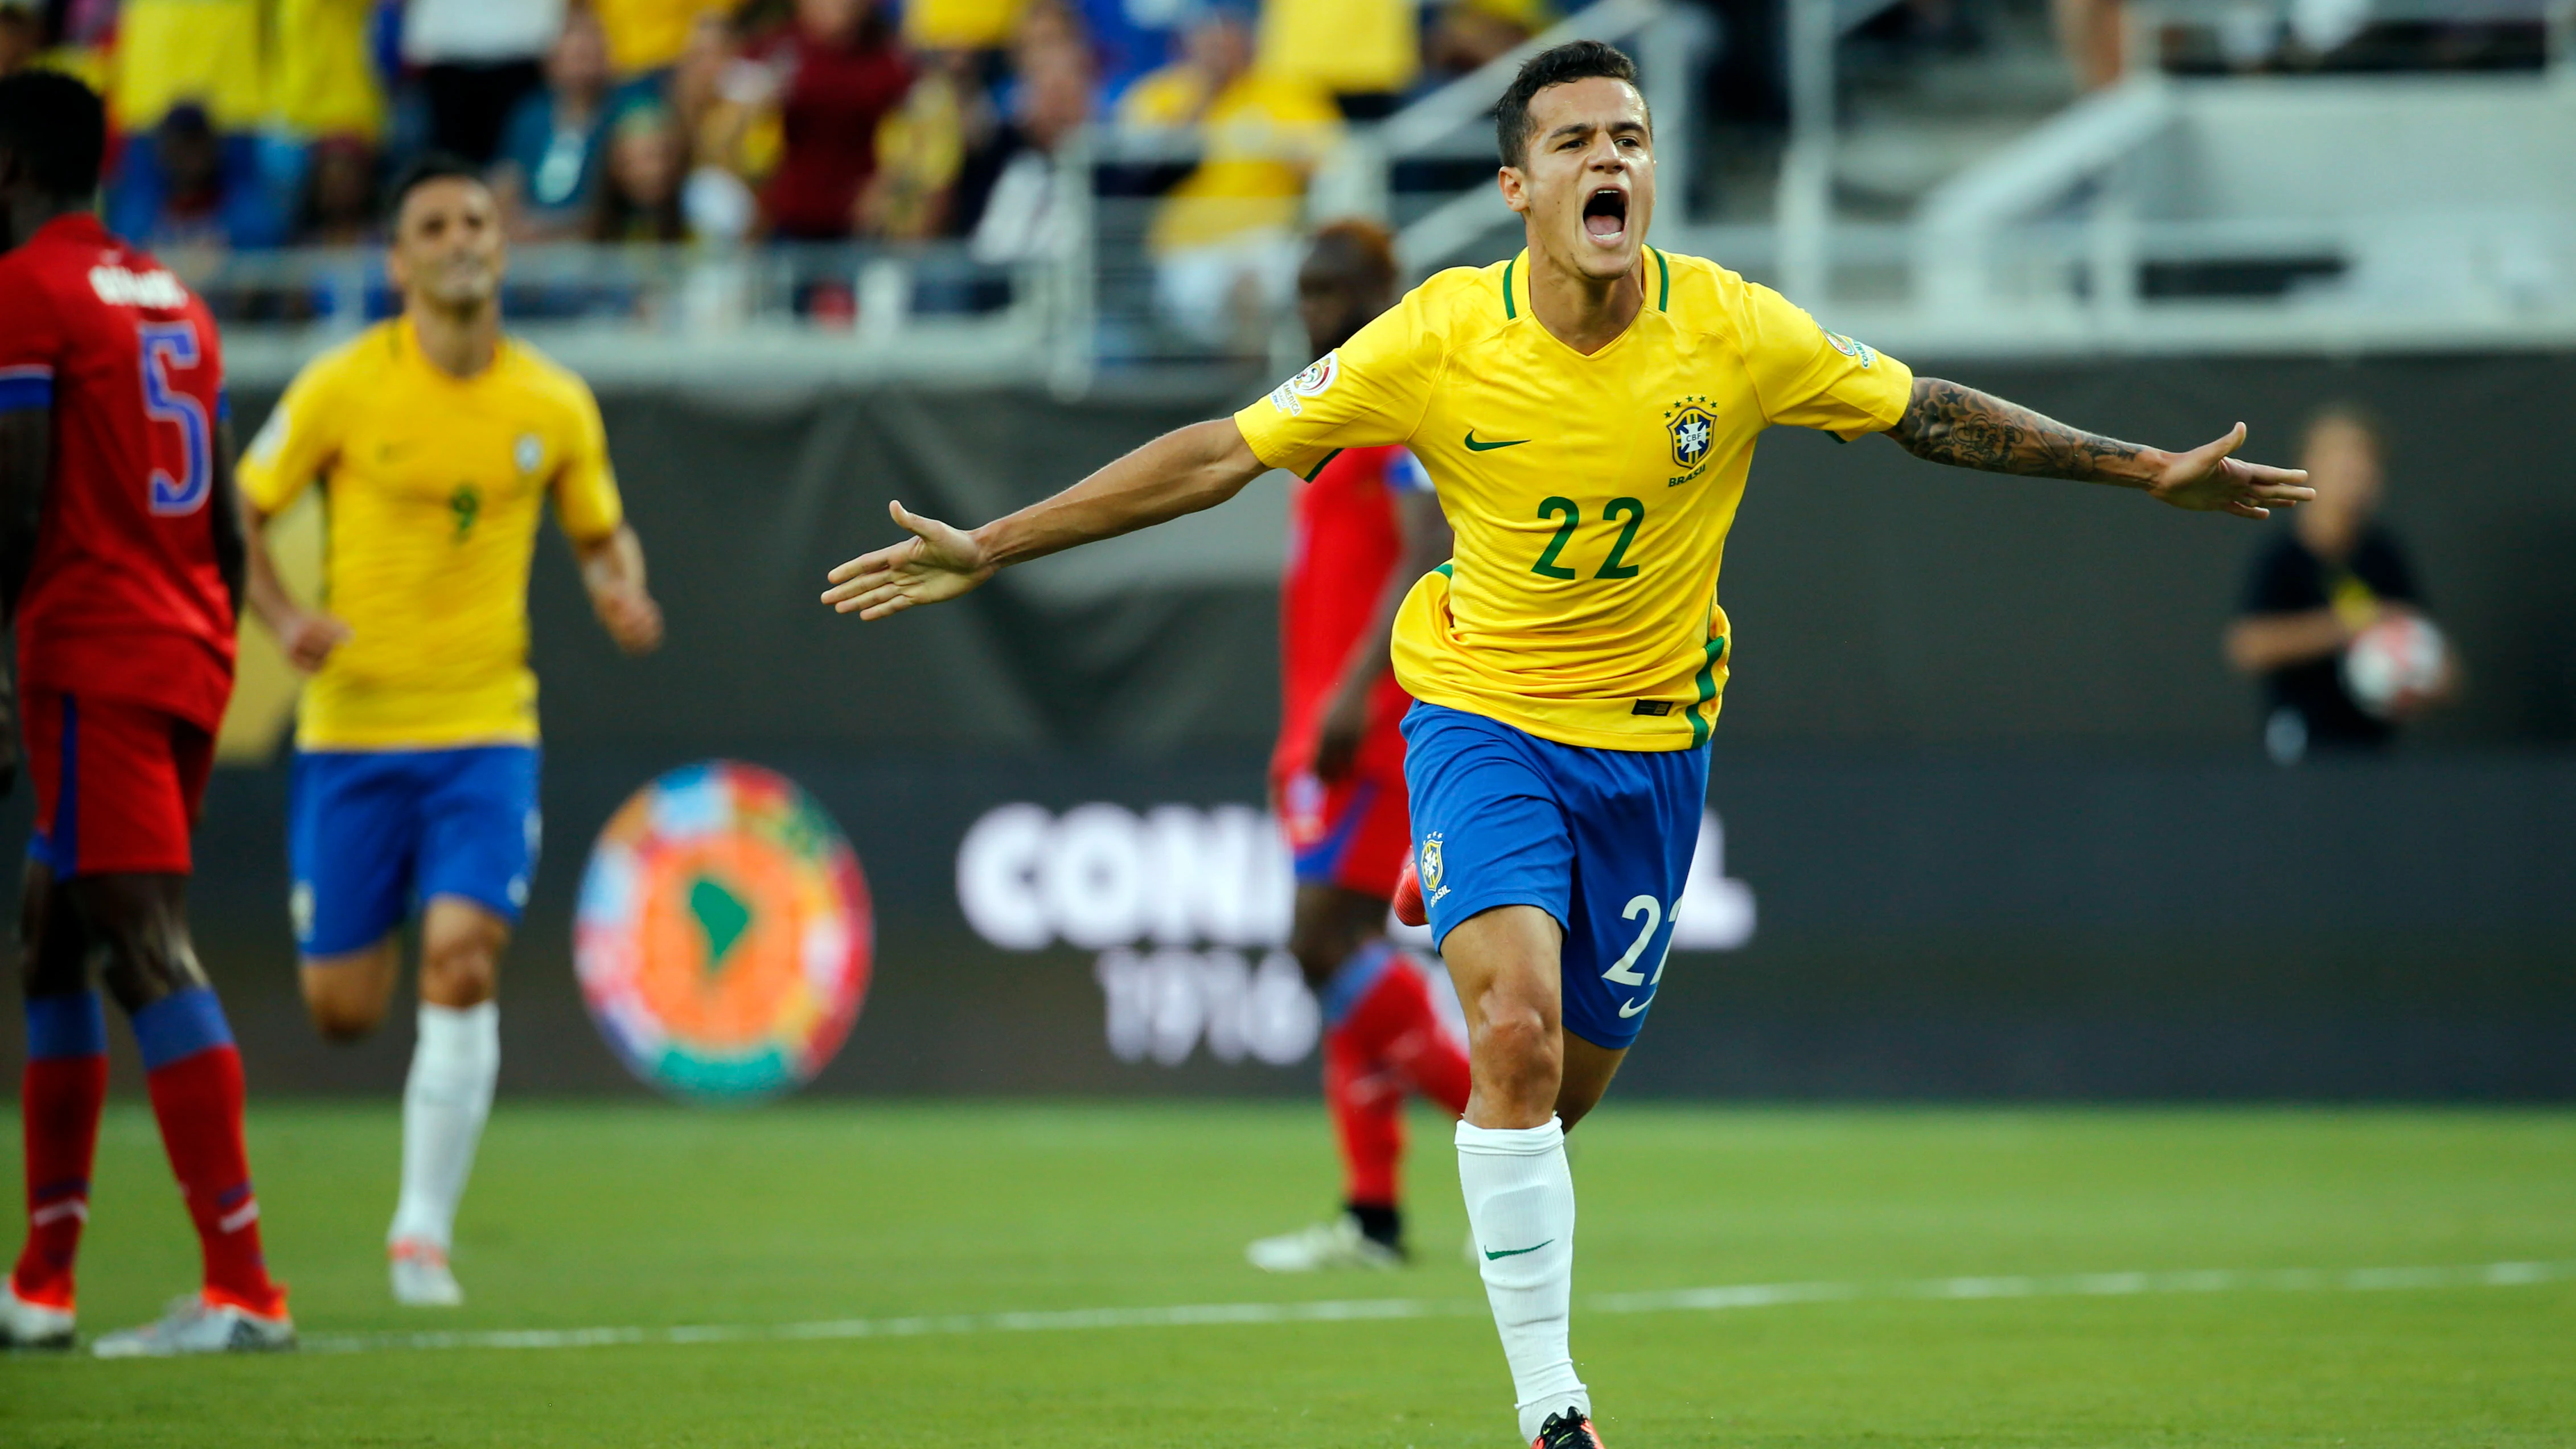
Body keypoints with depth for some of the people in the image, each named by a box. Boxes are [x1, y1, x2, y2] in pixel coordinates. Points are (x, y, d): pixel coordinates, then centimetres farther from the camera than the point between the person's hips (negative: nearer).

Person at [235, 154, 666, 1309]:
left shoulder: (554, 406, 1)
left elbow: (604, 536, 16)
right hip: (352, 728, -1)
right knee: (343, 1011, 2)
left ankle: (423, 1232, -8)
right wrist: (281, 617, -17)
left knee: (464, 964, -18)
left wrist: (622, 594, -7)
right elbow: (237, 516, 1)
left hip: (487, 733, 1)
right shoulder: (341, 388, -6)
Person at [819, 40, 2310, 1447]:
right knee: (1518, 1036, -23)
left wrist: (2148, 470, 3)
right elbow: (1220, 454, -11)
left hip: (1654, 737, 2)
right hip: (1485, 716, -2)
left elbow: (1932, 413, 2)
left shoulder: (1735, 331, -11)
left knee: (1569, 1084, 7)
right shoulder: (1441, 341, -15)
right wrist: (990, 550, -12)